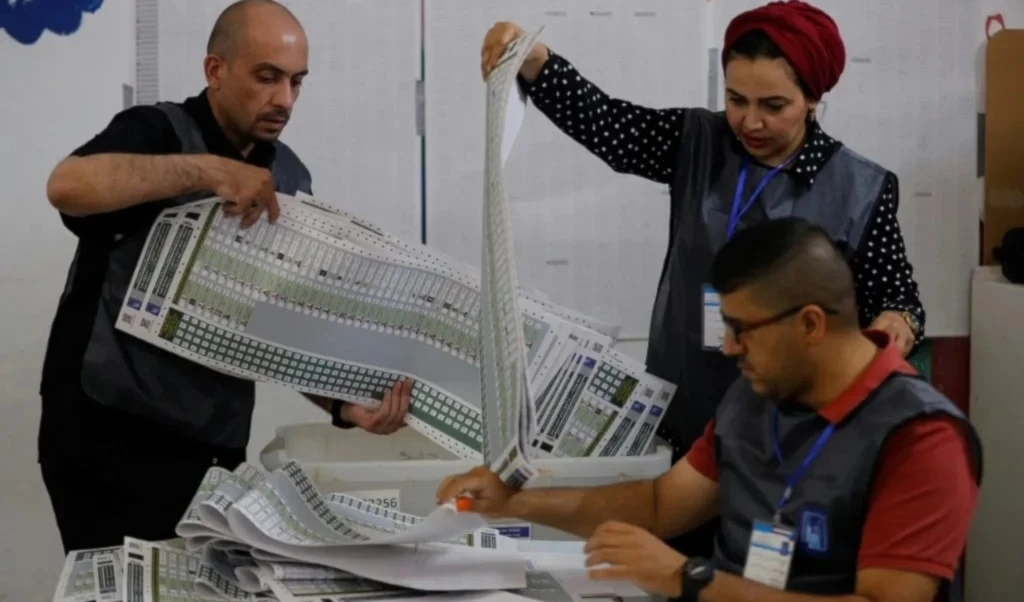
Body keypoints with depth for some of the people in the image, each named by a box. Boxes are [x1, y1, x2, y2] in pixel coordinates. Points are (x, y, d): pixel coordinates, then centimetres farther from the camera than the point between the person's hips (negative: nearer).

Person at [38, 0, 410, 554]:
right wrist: (208, 170, -32)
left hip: (210, 446, 5)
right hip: (107, 432, -5)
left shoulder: (288, 179, 9)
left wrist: (344, 405, -11)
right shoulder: (156, 132, -7)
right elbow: (67, 186, -29)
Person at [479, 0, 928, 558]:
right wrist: (529, 57, -26)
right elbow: (598, 118, -10)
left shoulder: (861, 188, -6)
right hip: (689, 420, 3)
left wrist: (897, 323, -24)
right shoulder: (697, 144, 1)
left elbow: (896, 296, 0)